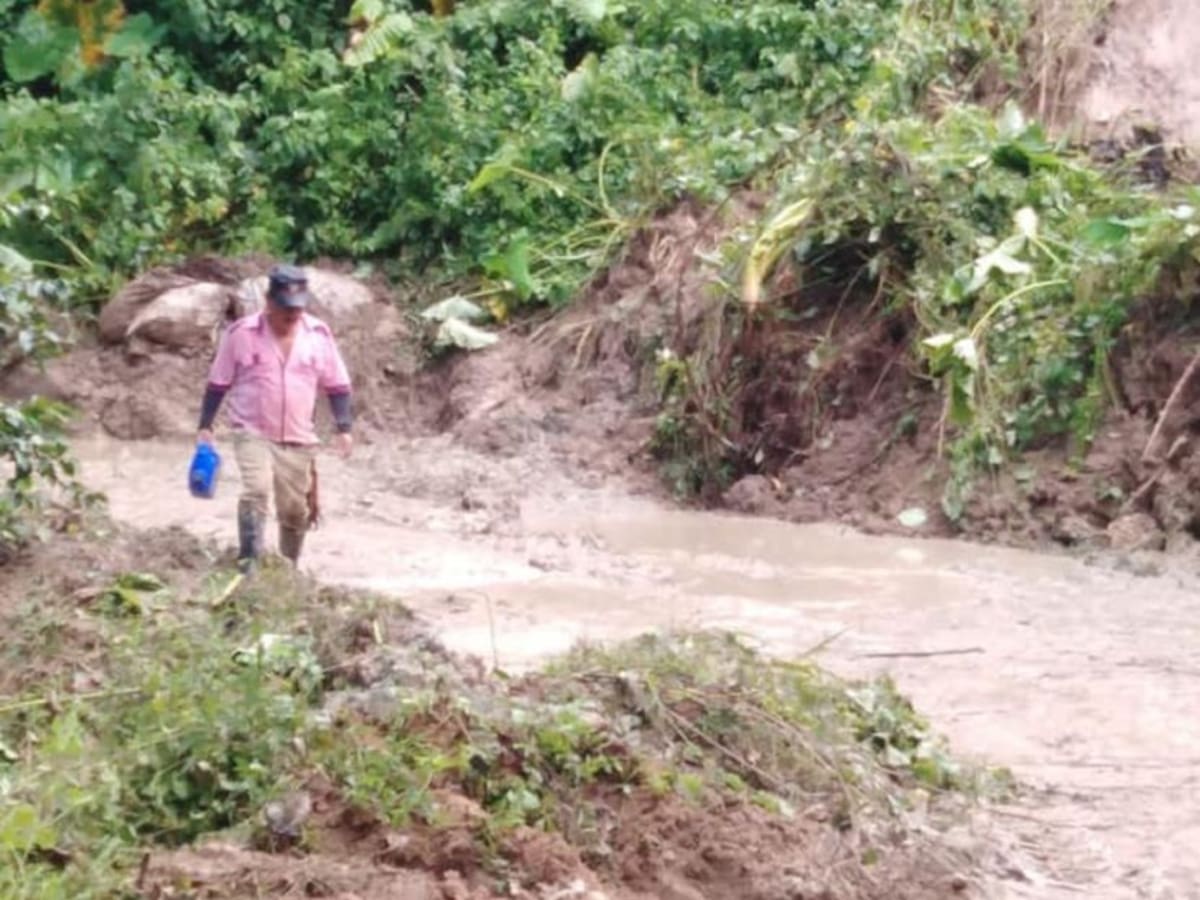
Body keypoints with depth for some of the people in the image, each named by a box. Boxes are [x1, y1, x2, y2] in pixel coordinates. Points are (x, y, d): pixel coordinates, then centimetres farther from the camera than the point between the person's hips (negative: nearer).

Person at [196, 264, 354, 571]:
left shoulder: (319, 334, -1)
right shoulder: (241, 333, -7)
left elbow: (337, 385, 8)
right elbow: (218, 383, 2)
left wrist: (343, 428, 0)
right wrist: (205, 426, 0)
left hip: (298, 439, 3)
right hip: (253, 433, -3)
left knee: (295, 509, 9)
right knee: (256, 490, -25)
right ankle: (248, 563, -24)